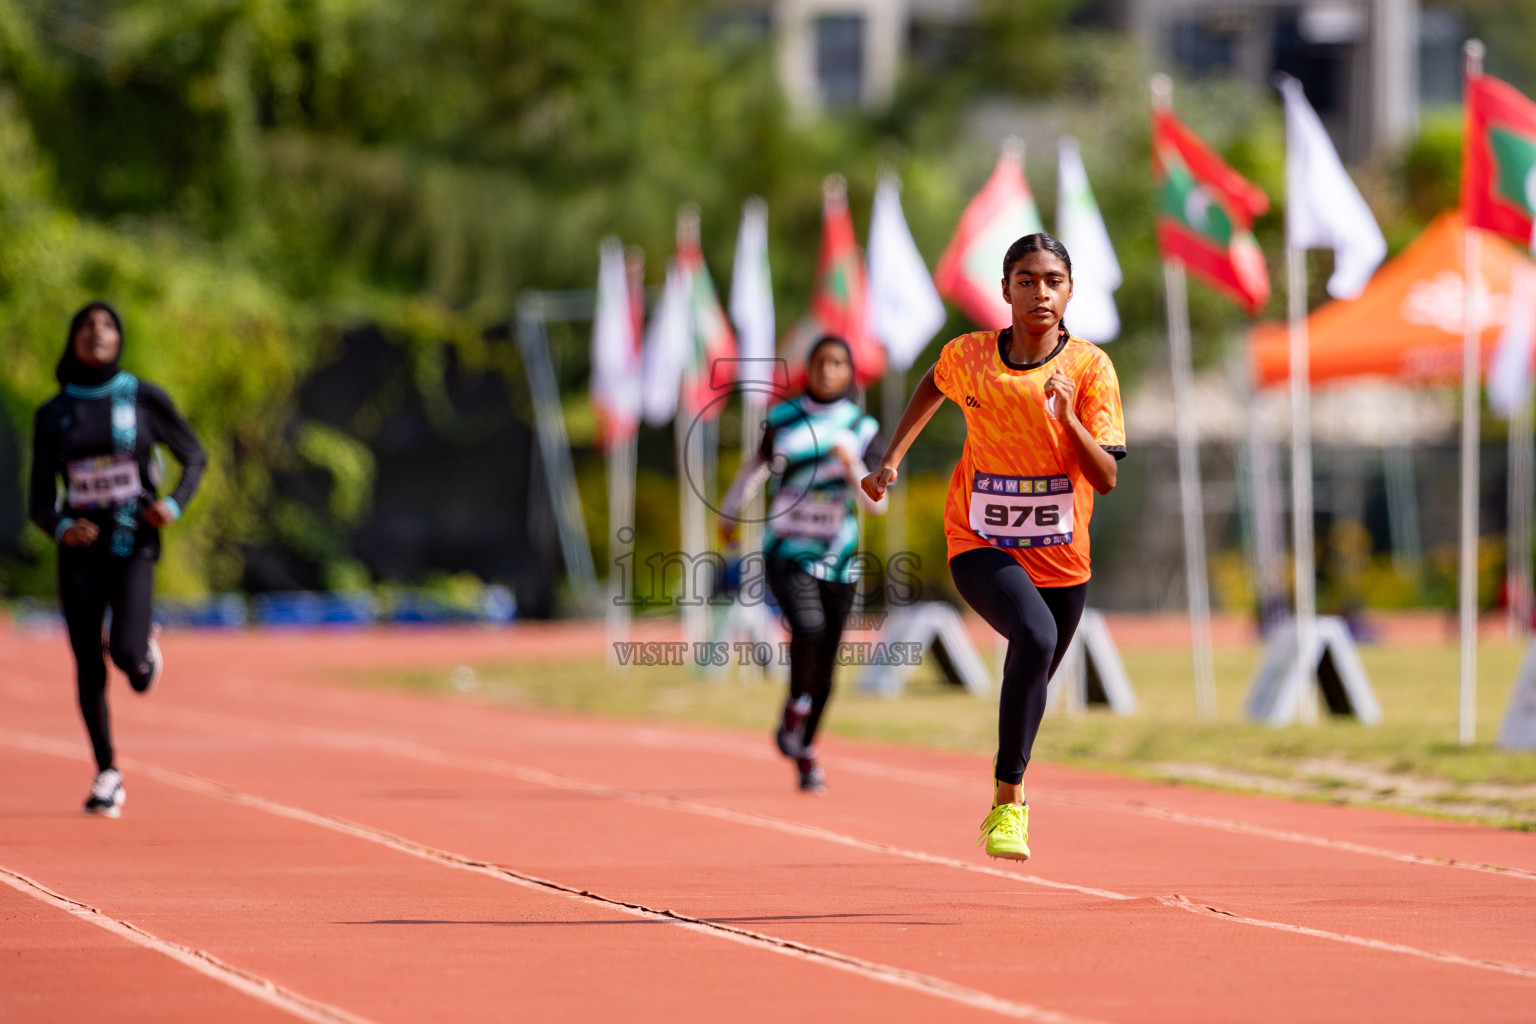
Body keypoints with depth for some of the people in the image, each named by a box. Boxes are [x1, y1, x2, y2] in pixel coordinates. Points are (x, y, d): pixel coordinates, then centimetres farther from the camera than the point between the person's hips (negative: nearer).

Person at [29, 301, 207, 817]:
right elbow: (40, 500, 5)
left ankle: (145, 650, 20)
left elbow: (194, 456, 9)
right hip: (80, 548, 2)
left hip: (134, 545, -2)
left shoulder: (145, 398, 0)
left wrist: (174, 504, -10)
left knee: (126, 653, -19)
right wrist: (61, 528, -18)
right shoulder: (53, 415, 4)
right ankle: (107, 775, 16)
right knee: (88, 666, 0)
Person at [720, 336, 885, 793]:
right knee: (808, 626, -28)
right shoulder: (782, 420, -2)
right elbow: (756, 468, 16)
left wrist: (852, 467, -24)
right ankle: (796, 707, -2)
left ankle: (806, 752, 23)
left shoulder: (863, 429, -2)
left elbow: (877, 504, -6)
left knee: (825, 665, 5)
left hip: (838, 557, 2)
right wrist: (729, 512, 29)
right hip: (787, 550, -2)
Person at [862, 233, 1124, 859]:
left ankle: (1009, 801, 46)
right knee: (1036, 636, -31)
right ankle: (1008, 800, -25)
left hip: (1060, 555, 2)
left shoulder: (1090, 367, -10)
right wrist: (893, 458, 14)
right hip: (980, 546, -2)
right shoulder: (967, 357, -6)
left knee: (1031, 688, 15)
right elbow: (934, 386, 20)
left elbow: (1106, 479, -15)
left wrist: (1067, 419, -30)